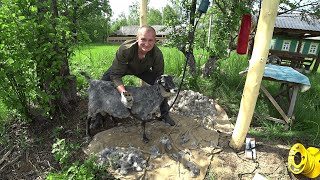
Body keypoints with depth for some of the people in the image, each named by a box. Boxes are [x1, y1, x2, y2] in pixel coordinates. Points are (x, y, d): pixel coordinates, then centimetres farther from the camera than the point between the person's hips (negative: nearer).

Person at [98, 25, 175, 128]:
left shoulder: (157, 54, -33)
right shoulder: (125, 49, -40)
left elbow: (159, 77, -20)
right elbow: (115, 75, -36)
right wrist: (123, 91, -53)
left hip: (143, 70, 2)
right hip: (123, 67, -1)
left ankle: (164, 114, 11)